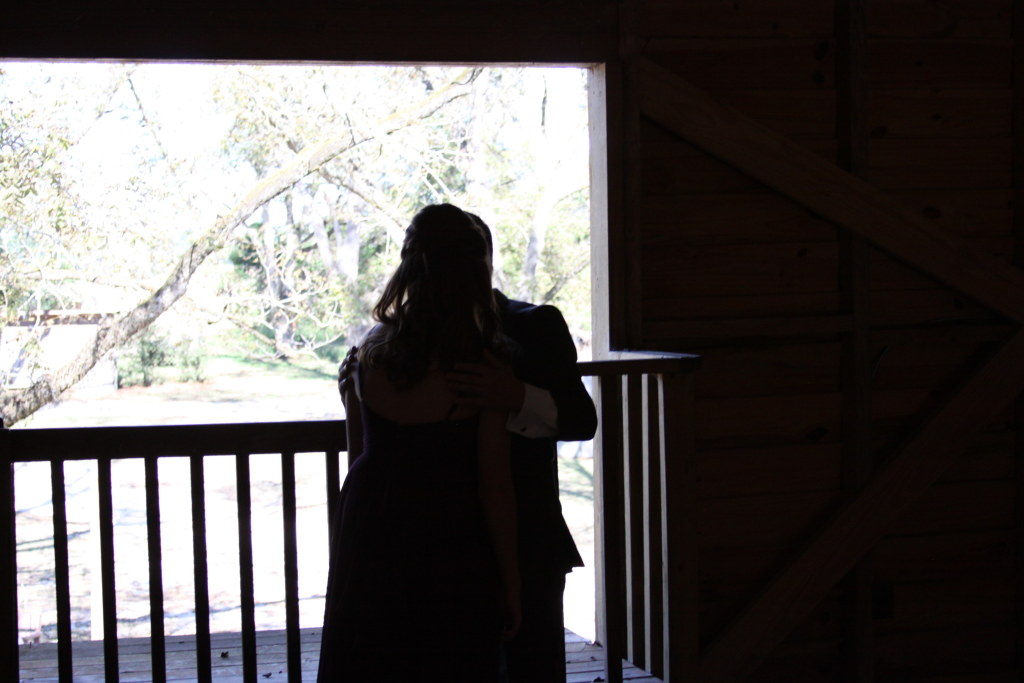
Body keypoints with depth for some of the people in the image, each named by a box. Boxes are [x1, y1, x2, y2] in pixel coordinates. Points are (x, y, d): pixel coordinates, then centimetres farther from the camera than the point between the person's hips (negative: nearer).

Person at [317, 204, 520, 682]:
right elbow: (495, 486, -12)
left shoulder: (371, 349, -2)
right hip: (449, 548, -4)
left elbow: (357, 451, 9)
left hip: (369, 539, 4)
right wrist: (510, 585, -3)